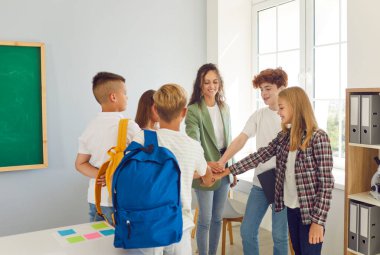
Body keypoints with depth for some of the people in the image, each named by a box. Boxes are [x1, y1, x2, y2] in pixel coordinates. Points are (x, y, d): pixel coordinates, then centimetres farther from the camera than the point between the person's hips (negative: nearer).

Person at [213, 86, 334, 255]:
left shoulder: (318, 137, -16)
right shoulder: (284, 136, 4)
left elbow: (326, 182, -16)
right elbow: (259, 156, 6)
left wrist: (318, 221, -18)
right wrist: (227, 171, 2)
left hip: (311, 211, -6)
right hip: (291, 208, 6)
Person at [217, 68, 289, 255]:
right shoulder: (259, 115, 4)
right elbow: (241, 139, -6)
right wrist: (222, 161, -18)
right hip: (260, 182, 4)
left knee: (279, 234, 7)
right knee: (247, 231, 9)